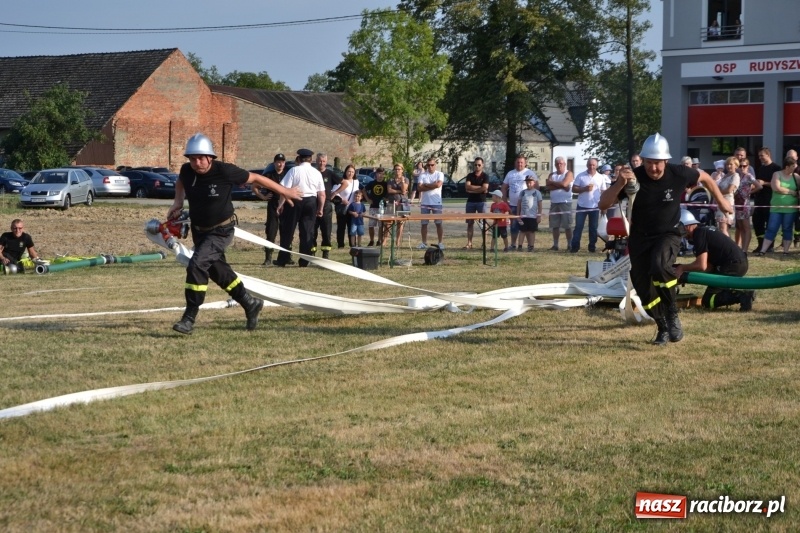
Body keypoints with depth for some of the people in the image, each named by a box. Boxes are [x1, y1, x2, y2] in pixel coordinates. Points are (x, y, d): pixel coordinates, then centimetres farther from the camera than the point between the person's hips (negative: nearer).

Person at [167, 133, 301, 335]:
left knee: (197, 265, -22)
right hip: (199, 230, 7)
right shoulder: (187, 171, -9)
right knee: (218, 270, 17)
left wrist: (283, 191, -1)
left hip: (221, 231, -6)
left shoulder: (224, 171, -23)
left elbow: (254, 178, -10)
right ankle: (250, 304, 37)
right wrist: (178, 201, 0)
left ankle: (189, 318, -16)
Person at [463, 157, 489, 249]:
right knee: (470, 223, 3)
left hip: (481, 201, -3)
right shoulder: (470, 176, 9)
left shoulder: (485, 176, 1)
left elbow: (484, 189, -13)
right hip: (470, 201, 3)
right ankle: (469, 243, 5)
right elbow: (467, 187, -6)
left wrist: (472, 189, -7)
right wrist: (479, 188, -9)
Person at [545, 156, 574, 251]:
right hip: (554, 202, 5)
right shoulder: (552, 174, 13)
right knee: (555, 225, 6)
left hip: (565, 202, -5)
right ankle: (555, 245, 10)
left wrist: (551, 182, -5)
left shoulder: (568, 173, 0)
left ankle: (570, 245, -1)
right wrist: (561, 186, -13)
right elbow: (548, 186, -2)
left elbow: (564, 184, -17)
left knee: (567, 225, -4)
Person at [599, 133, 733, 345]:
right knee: (643, 287, 1)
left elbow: (705, 178, 4)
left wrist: (721, 201, 15)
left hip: (669, 234, -2)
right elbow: (603, 204, -22)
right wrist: (620, 184, -38)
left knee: (659, 266, -32)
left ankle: (672, 315, -13)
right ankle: (663, 328, 23)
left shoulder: (678, 174, -18)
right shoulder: (634, 177, -19)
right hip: (640, 237, 2)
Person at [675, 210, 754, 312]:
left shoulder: (698, 234, -9)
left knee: (707, 301, -4)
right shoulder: (705, 230, 20)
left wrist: (682, 268, 0)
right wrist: (687, 274, 13)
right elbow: (709, 266, 17)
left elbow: (702, 266, -16)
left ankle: (742, 296, -19)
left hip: (733, 266, -10)